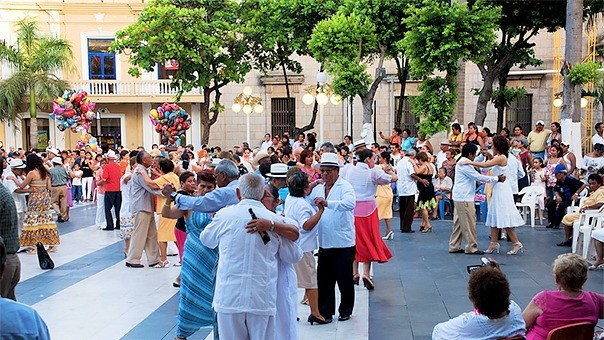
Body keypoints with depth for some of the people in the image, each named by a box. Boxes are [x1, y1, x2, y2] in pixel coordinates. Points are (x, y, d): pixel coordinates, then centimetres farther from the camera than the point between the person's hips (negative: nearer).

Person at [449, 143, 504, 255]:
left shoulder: (462, 163, 16)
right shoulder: (465, 165, -17)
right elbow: (478, 177, -19)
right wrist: (497, 178, -15)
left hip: (460, 198, 11)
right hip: (464, 198, -11)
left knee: (458, 223, 12)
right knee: (469, 223, -5)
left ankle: (454, 246, 15)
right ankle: (471, 247, 0)